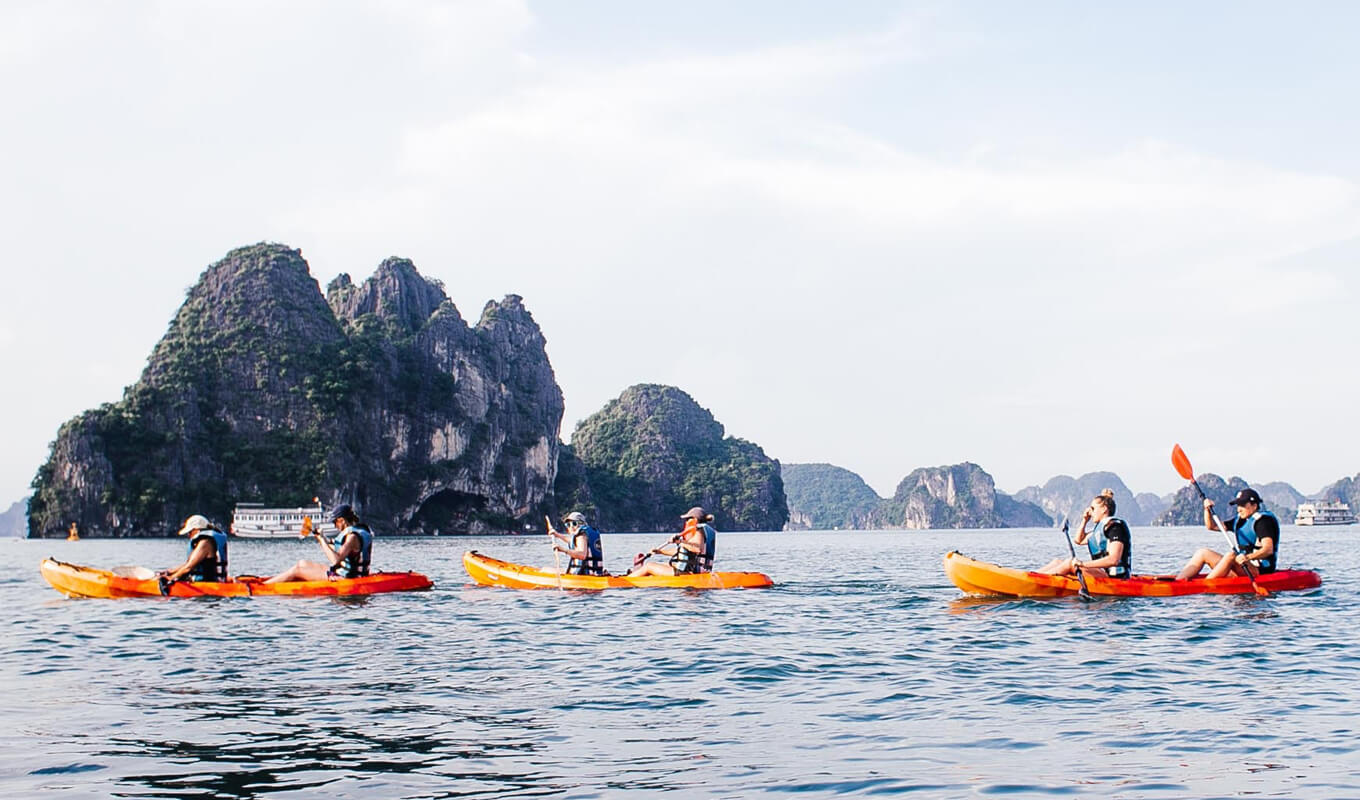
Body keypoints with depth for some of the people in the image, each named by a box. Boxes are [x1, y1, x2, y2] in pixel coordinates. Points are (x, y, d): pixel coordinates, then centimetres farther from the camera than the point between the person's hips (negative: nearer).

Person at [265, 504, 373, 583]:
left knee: (296, 571, -3)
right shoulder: (353, 532, 10)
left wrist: (322, 540, -24)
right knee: (302, 564, 20)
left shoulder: (353, 536, -22)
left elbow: (335, 559, -31)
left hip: (343, 576, -10)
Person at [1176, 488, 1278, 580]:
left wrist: (1248, 557, -40)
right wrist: (1208, 510, 3)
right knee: (1202, 553, 1)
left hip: (1260, 570, -9)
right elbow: (1212, 526, 21)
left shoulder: (1263, 521, -10)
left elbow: (1269, 549, -24)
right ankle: (1178, 581, -16)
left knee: (1231, 556, -36)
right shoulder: (1240, 520, 17)